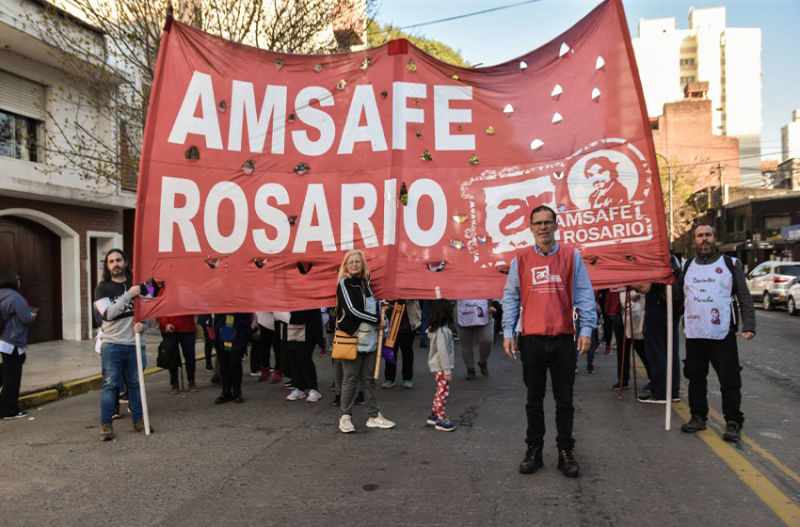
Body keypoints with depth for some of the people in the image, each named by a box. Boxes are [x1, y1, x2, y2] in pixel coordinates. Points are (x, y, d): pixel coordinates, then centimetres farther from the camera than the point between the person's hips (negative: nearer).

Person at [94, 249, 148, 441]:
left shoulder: (137, 285, 10)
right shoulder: (102, 288, 0)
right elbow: (108, 314, -14)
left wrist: (143, 324, -8)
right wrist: (128, 295, -20)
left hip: (135, 343, 3)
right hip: (112, 345, -3)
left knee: (135, 384, 10)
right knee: (110, 385, -2)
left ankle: (138, 420, 19)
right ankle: (106, 424, 4)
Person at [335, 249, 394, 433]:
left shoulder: (366, 283, 13)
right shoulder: (344, 284, -5)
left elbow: (375, 302, 27)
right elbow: (352, 310, -14)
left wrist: (381, 317, 4)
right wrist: (377, 320, -10)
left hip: (370, 339, 6)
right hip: (352, 338, -6)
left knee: (369, 378, 9)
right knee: (351, 378, 0)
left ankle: (374, 416, 15)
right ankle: (345, 417, 10)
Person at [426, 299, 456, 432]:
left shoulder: (438, 328, 9)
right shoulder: (442, 331, -22)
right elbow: (442, 352, -24)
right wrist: (447, 370, -19)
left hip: (438, 366, 10)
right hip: (441, 367, -10)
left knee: (440, 392, 19)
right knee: (443, 393, -1)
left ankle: (434, 415, 28)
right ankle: (441, 420, 6)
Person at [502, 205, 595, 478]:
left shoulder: (571, 256, 4)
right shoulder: (521, 260, 5)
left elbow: (584, 294, 3)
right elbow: (511, 297, 6)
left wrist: (586, 329, -5)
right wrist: (508, 333, -2)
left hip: (563, 339, 0)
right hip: (531, 340, 1)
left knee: (564, 400, 8)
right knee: (534, 400, 11)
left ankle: (566, 452, 20)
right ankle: (534, 450, 22)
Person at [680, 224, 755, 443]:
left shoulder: (731, 264, 4)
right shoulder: (687, 266, 13)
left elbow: (744, 298, 0)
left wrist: (749, 325, -8)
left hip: (723, 334, -3)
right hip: (694, 334, 3)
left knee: (730, 380, -2)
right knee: (695, 377, 10)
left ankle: (733, 422, 8)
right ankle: (698, 416, 22)